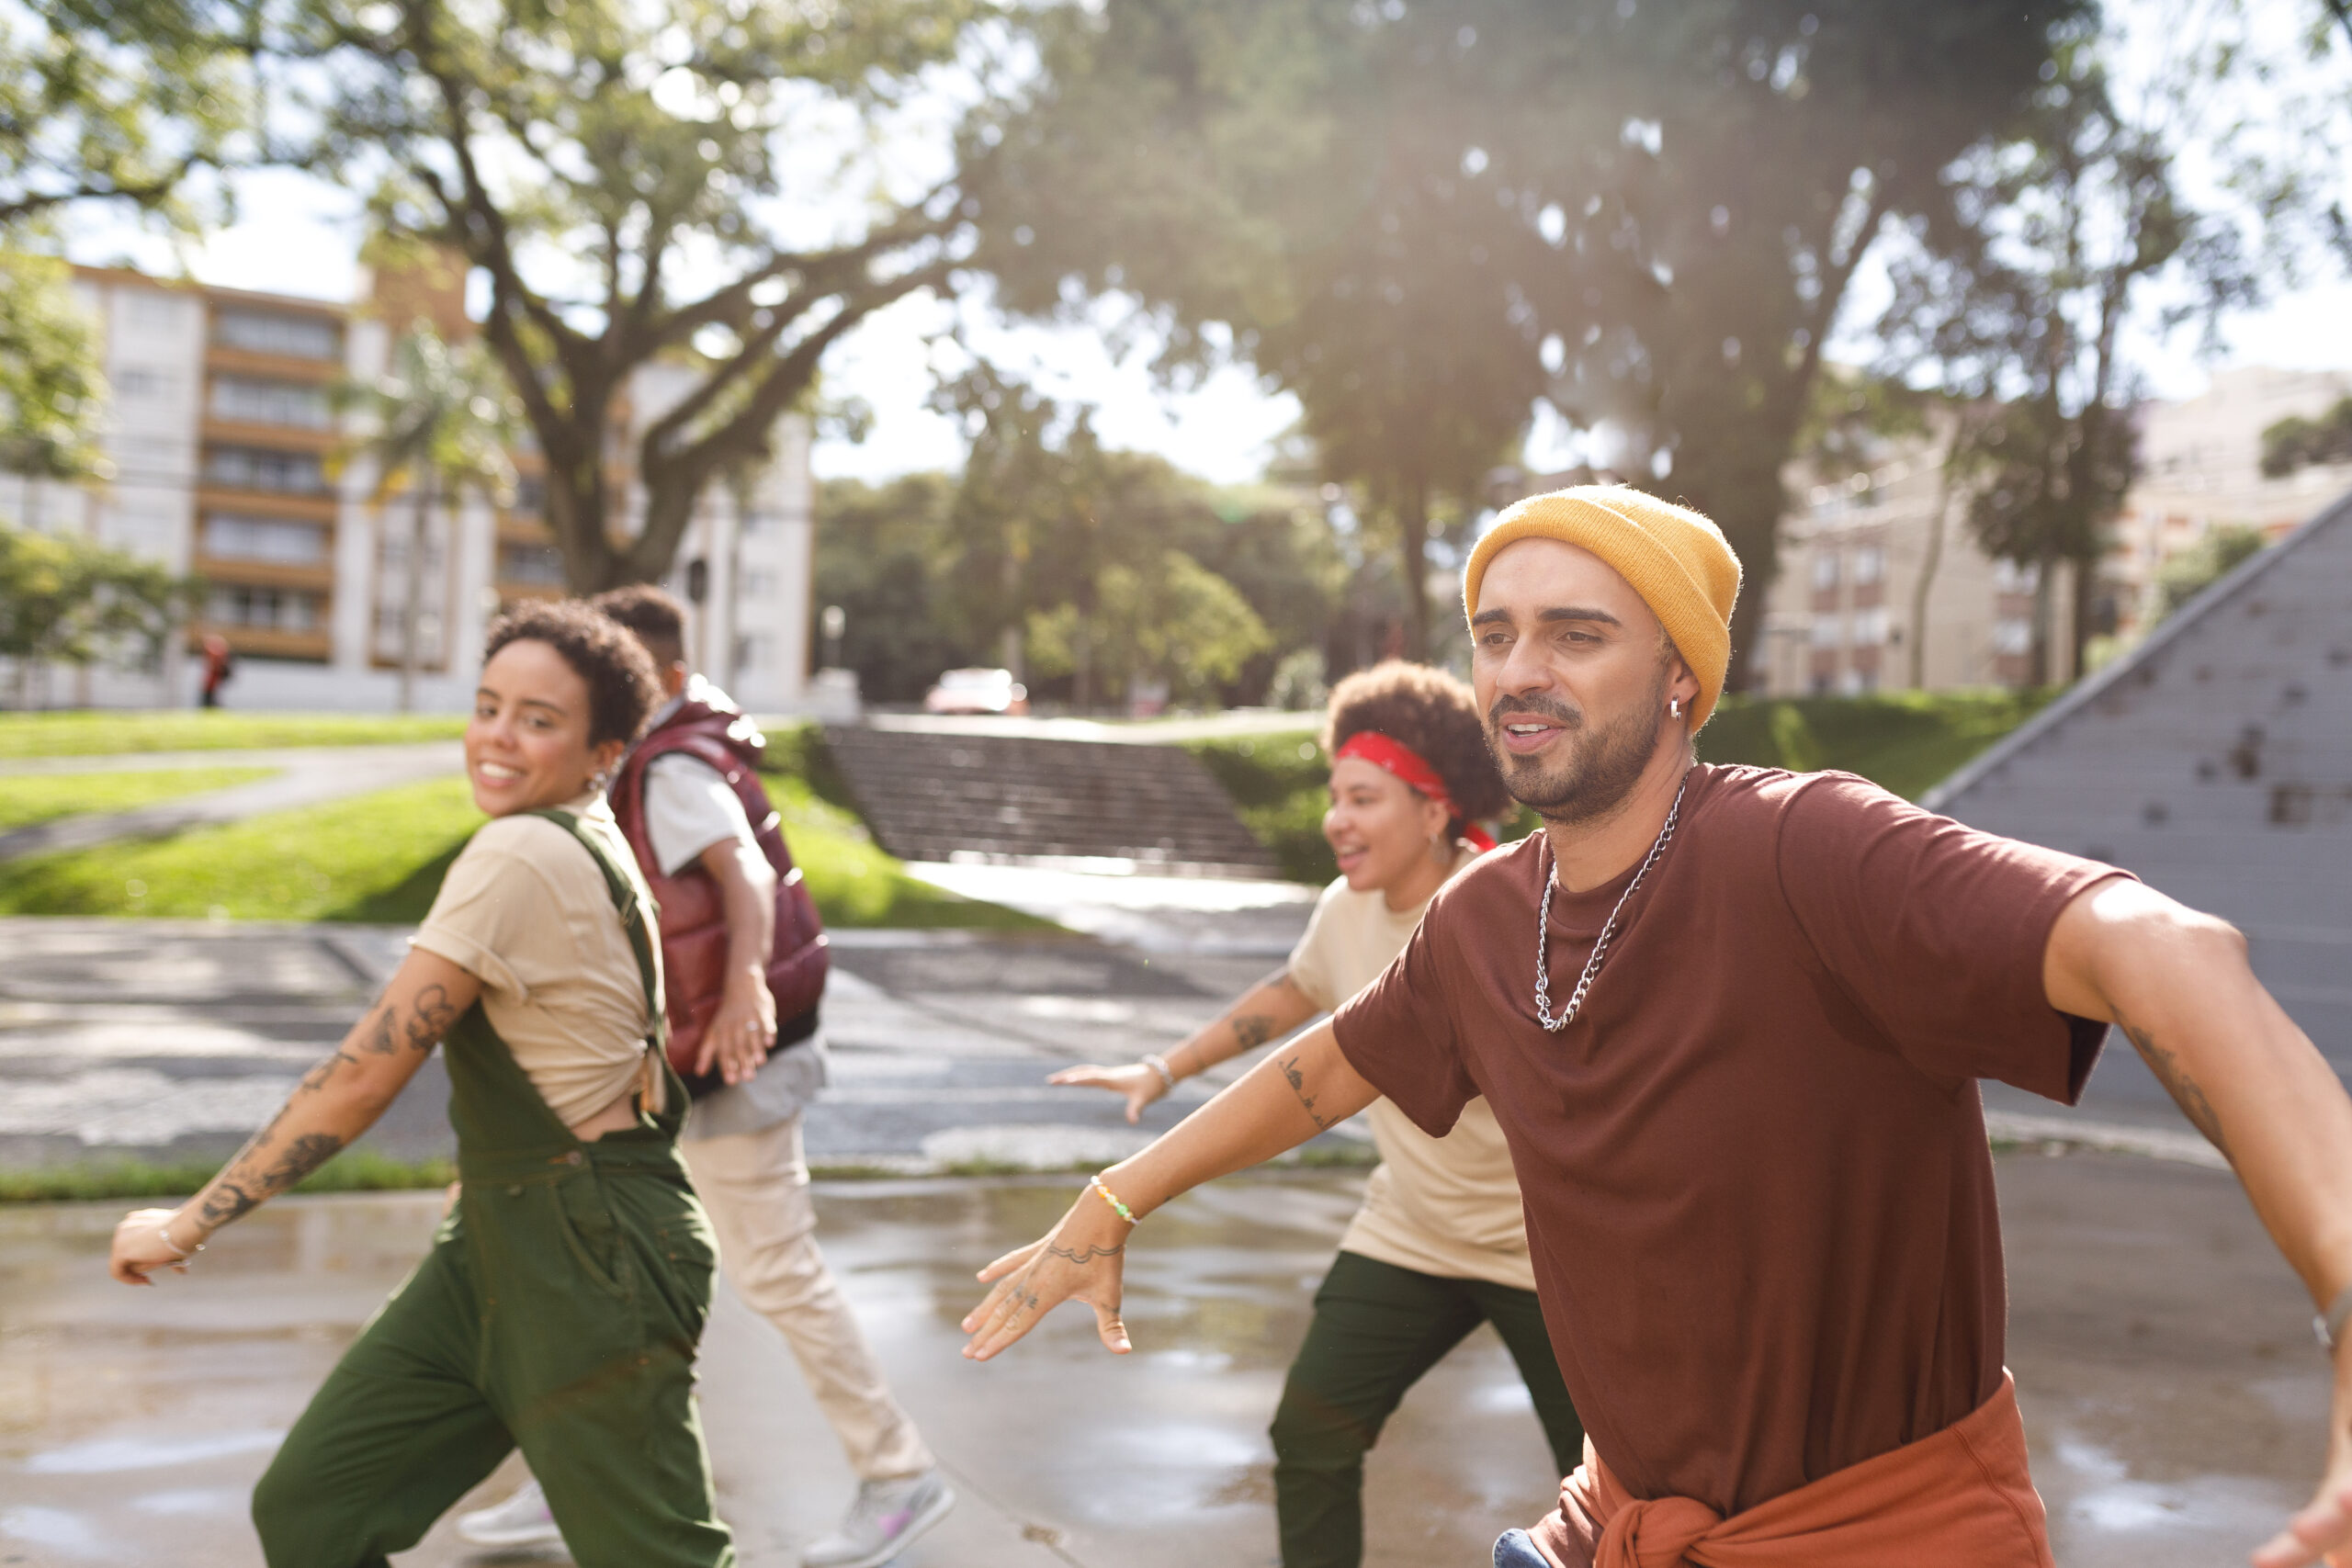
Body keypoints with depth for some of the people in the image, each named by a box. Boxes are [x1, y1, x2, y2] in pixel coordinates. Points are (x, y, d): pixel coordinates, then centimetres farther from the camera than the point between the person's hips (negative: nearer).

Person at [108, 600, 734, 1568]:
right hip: (497, 1242, 9)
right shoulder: (596, 846, 8)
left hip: (586, 1260, -9)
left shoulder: (519, 857, -21)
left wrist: (188, 1223, -9)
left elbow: (362, 1077, -19)